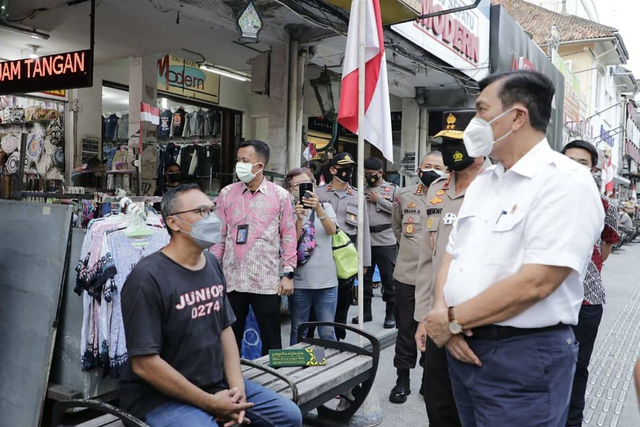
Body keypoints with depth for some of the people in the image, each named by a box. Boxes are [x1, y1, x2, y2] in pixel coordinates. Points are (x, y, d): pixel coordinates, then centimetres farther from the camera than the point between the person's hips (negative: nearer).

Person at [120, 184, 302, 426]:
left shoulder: (212, 264, 5)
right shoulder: (148, 278, -19)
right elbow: (144, 364, -21)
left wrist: (237, 386, -4)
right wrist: (210, 403, -17)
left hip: (218, 384, 7)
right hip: (161, 396, -7)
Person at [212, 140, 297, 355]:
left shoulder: (280, 195, 0)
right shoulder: (227, 193, 5)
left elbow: (288, 236, 1)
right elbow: (220, 236, 7)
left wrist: (288, 274, -3)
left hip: (267, 281, -2)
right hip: (232, 279, 2)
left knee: (271, 340, 8)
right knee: (230, 338, 13)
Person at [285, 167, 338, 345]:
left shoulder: (325, 207, 8)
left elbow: (332, 230, -11)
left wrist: (318, 209, -28)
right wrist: (299, 219, -20)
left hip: (326, 279, 1)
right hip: (299, 281, -1)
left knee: (327, 332, 6)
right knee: (298, 332, 10)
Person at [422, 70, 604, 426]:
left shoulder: (565, 181, -14)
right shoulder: (482, 183, 11)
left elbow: (534, 283, -23)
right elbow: (452, 256, 12)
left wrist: (452, 319, -14)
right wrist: (442, 313, -7)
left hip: (524, 357, -7)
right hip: (464, 348, 7)